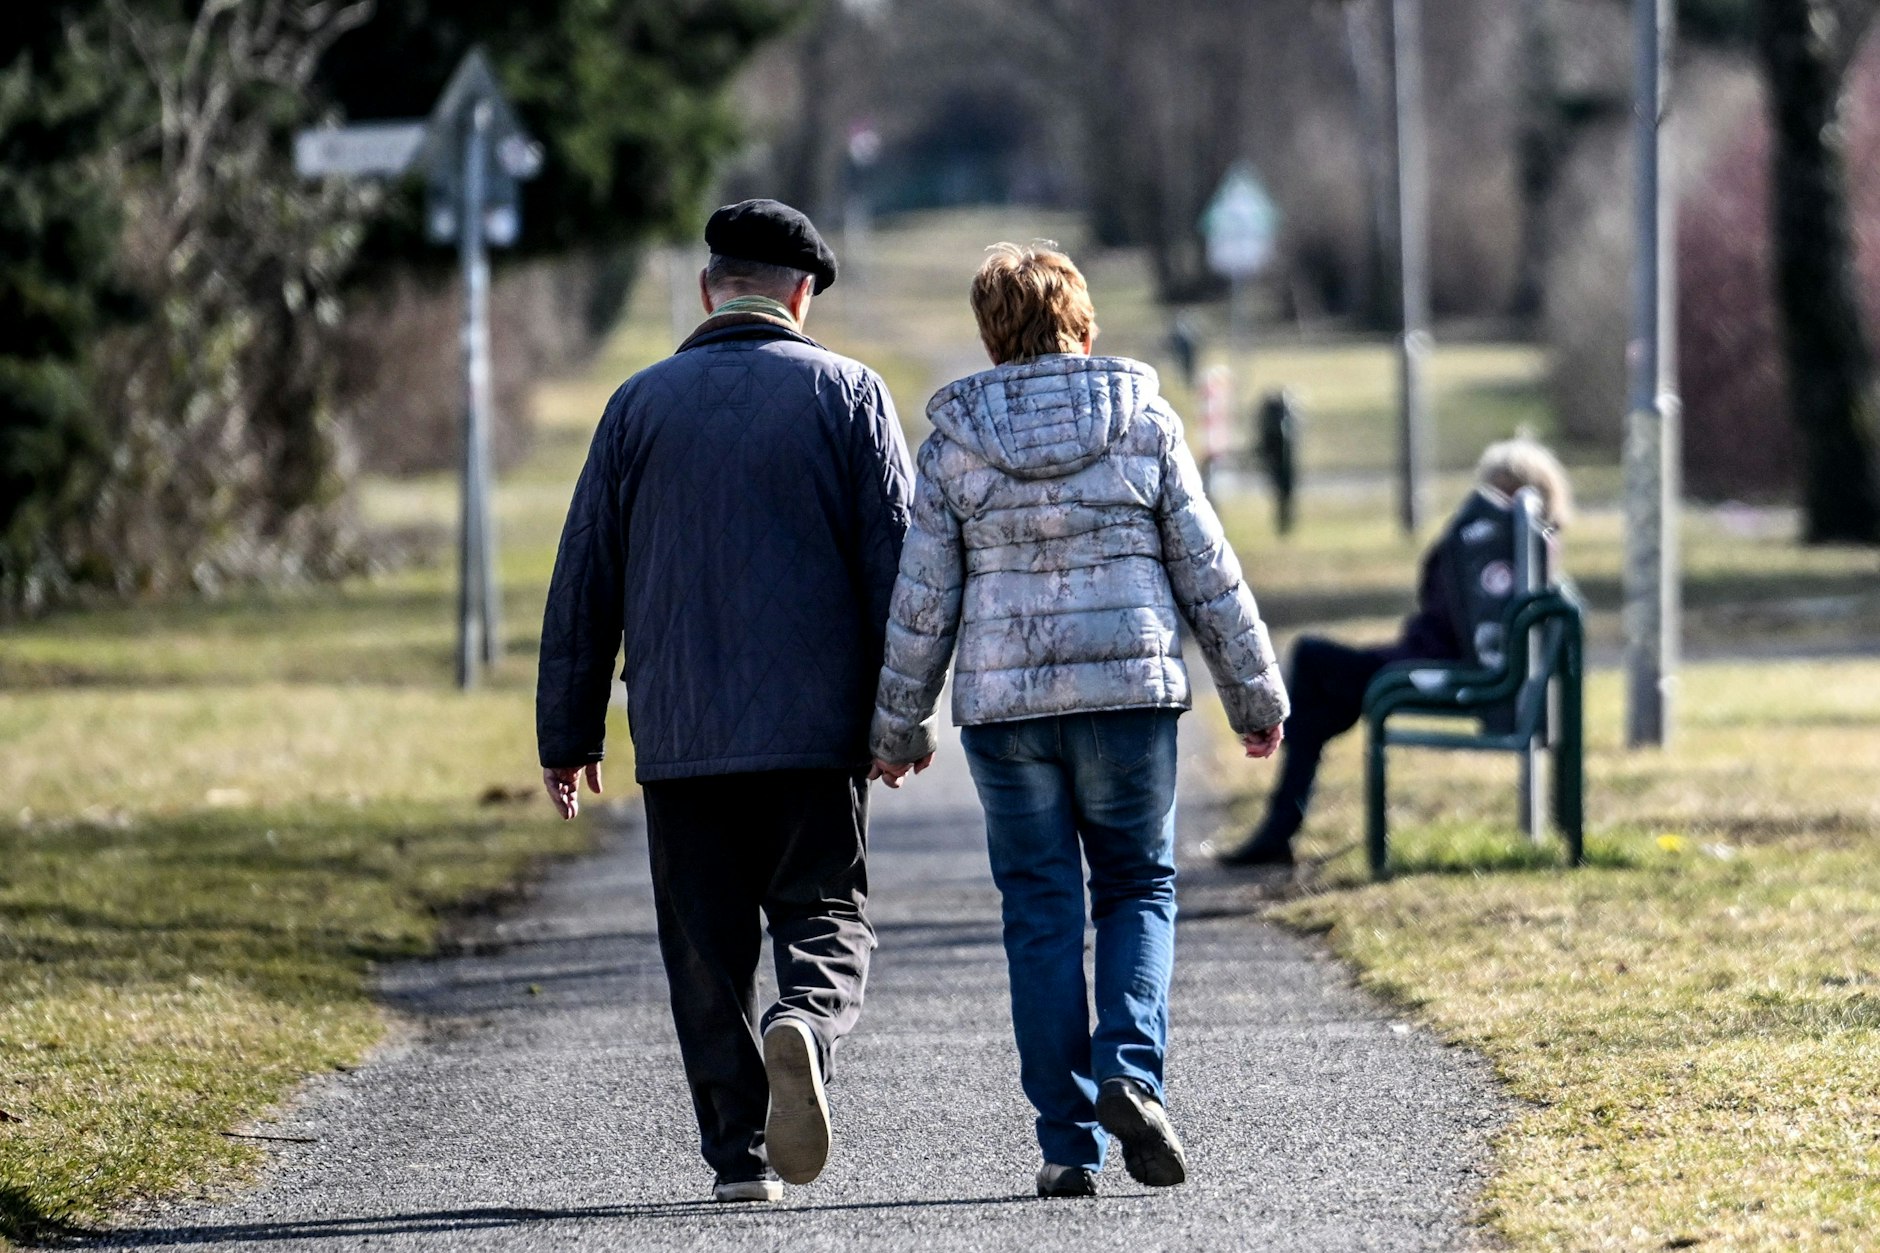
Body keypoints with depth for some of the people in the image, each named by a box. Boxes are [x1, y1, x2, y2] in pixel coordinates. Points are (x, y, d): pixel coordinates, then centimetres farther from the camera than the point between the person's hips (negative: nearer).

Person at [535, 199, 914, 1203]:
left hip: (680, 737, 1)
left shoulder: (642, 403, 7)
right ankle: (804, 1025, -27)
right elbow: (895, 563, -2)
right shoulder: (845, 393, 3)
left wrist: (568, 733, 12)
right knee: (825, 920, 4)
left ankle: (738, 1152, 2)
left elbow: (583, 581, 7)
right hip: (815, 731, -1)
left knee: (708, 950, 7)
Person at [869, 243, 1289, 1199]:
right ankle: (1129, 1072, -11)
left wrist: (899, 723, 12)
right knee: (1138, 886, 13)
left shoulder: (955, 443, 2)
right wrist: (1254, 691, 11)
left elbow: (923, 596, 3)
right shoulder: (1144, 421, 2)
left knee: (1041, 911, 6)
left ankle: (1069, 1143, 3)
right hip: (1131, 689, 0)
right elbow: (1207, 569, 3)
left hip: (1004, 700, 0)